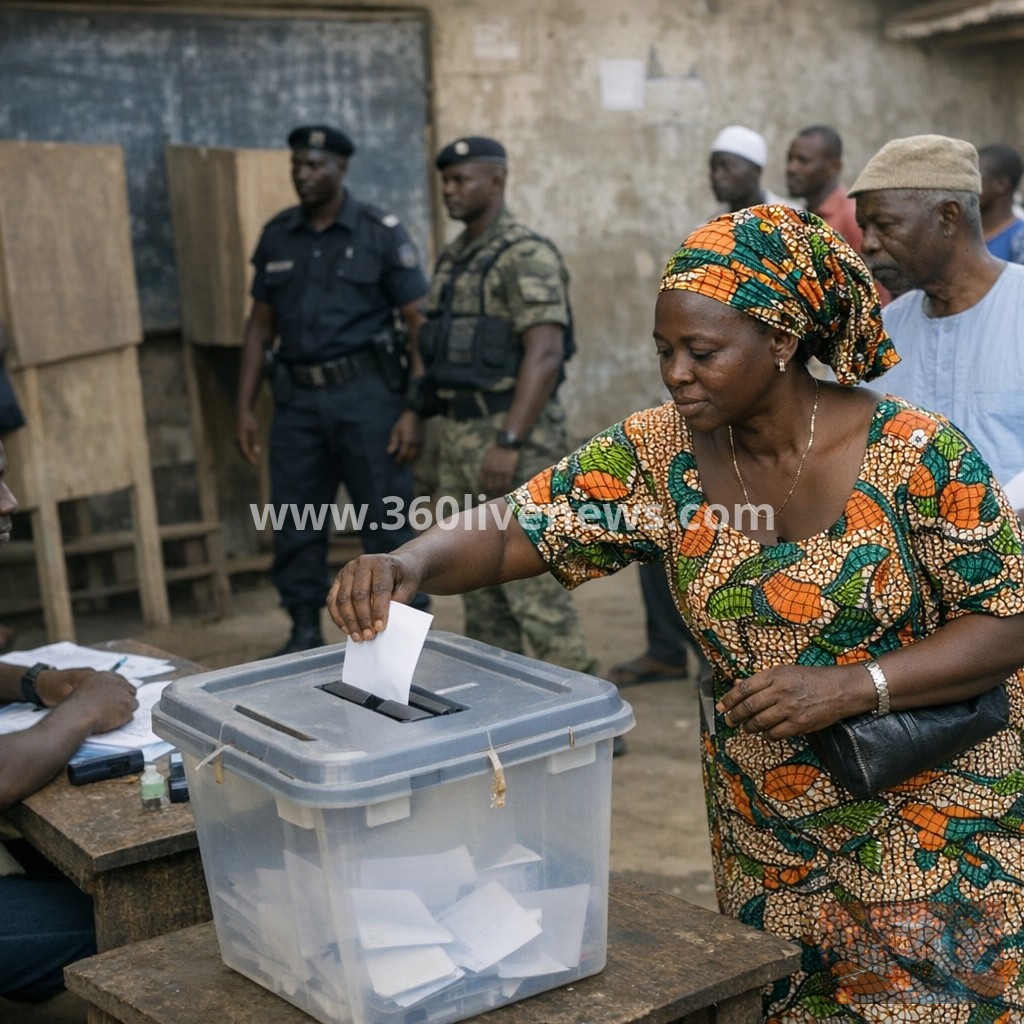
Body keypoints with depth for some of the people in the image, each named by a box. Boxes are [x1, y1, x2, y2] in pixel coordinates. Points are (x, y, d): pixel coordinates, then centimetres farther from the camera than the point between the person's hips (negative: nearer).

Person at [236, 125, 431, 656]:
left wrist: (416, 411, -13)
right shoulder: (277, 235, 10)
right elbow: (260, 325, 15)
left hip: (366, 392, -4)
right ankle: (305, 635, 20)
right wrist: (244, 407, 9)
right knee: (295, 526, 7)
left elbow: (418, 323, -5)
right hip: (297, 397, 4)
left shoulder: (381, 233, -2)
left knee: (386, 523, -2)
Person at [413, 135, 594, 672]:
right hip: (457, 432, 9)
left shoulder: (526, 256, -12)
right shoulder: (452, 259, 16)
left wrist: (508, 442, -25)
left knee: (529, 570, -8)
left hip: (511, 430, -9)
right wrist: (447, 437, 16)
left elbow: (545, 355, -20)